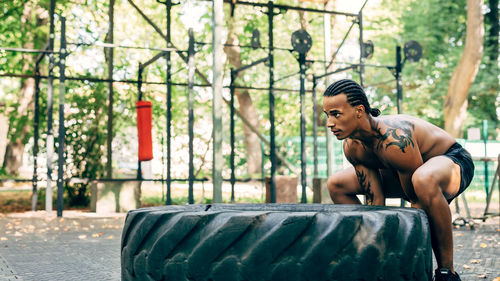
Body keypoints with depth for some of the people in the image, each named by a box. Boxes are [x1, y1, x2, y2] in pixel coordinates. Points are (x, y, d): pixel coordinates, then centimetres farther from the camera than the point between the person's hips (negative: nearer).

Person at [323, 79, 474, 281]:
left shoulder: (395, 141, -38)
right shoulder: (352, 147, -16)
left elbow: (418, 202, -30)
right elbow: (375, 200, -11)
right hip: (409, 168, 8)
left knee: (423, 180, -46)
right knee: (337, 185, 5)